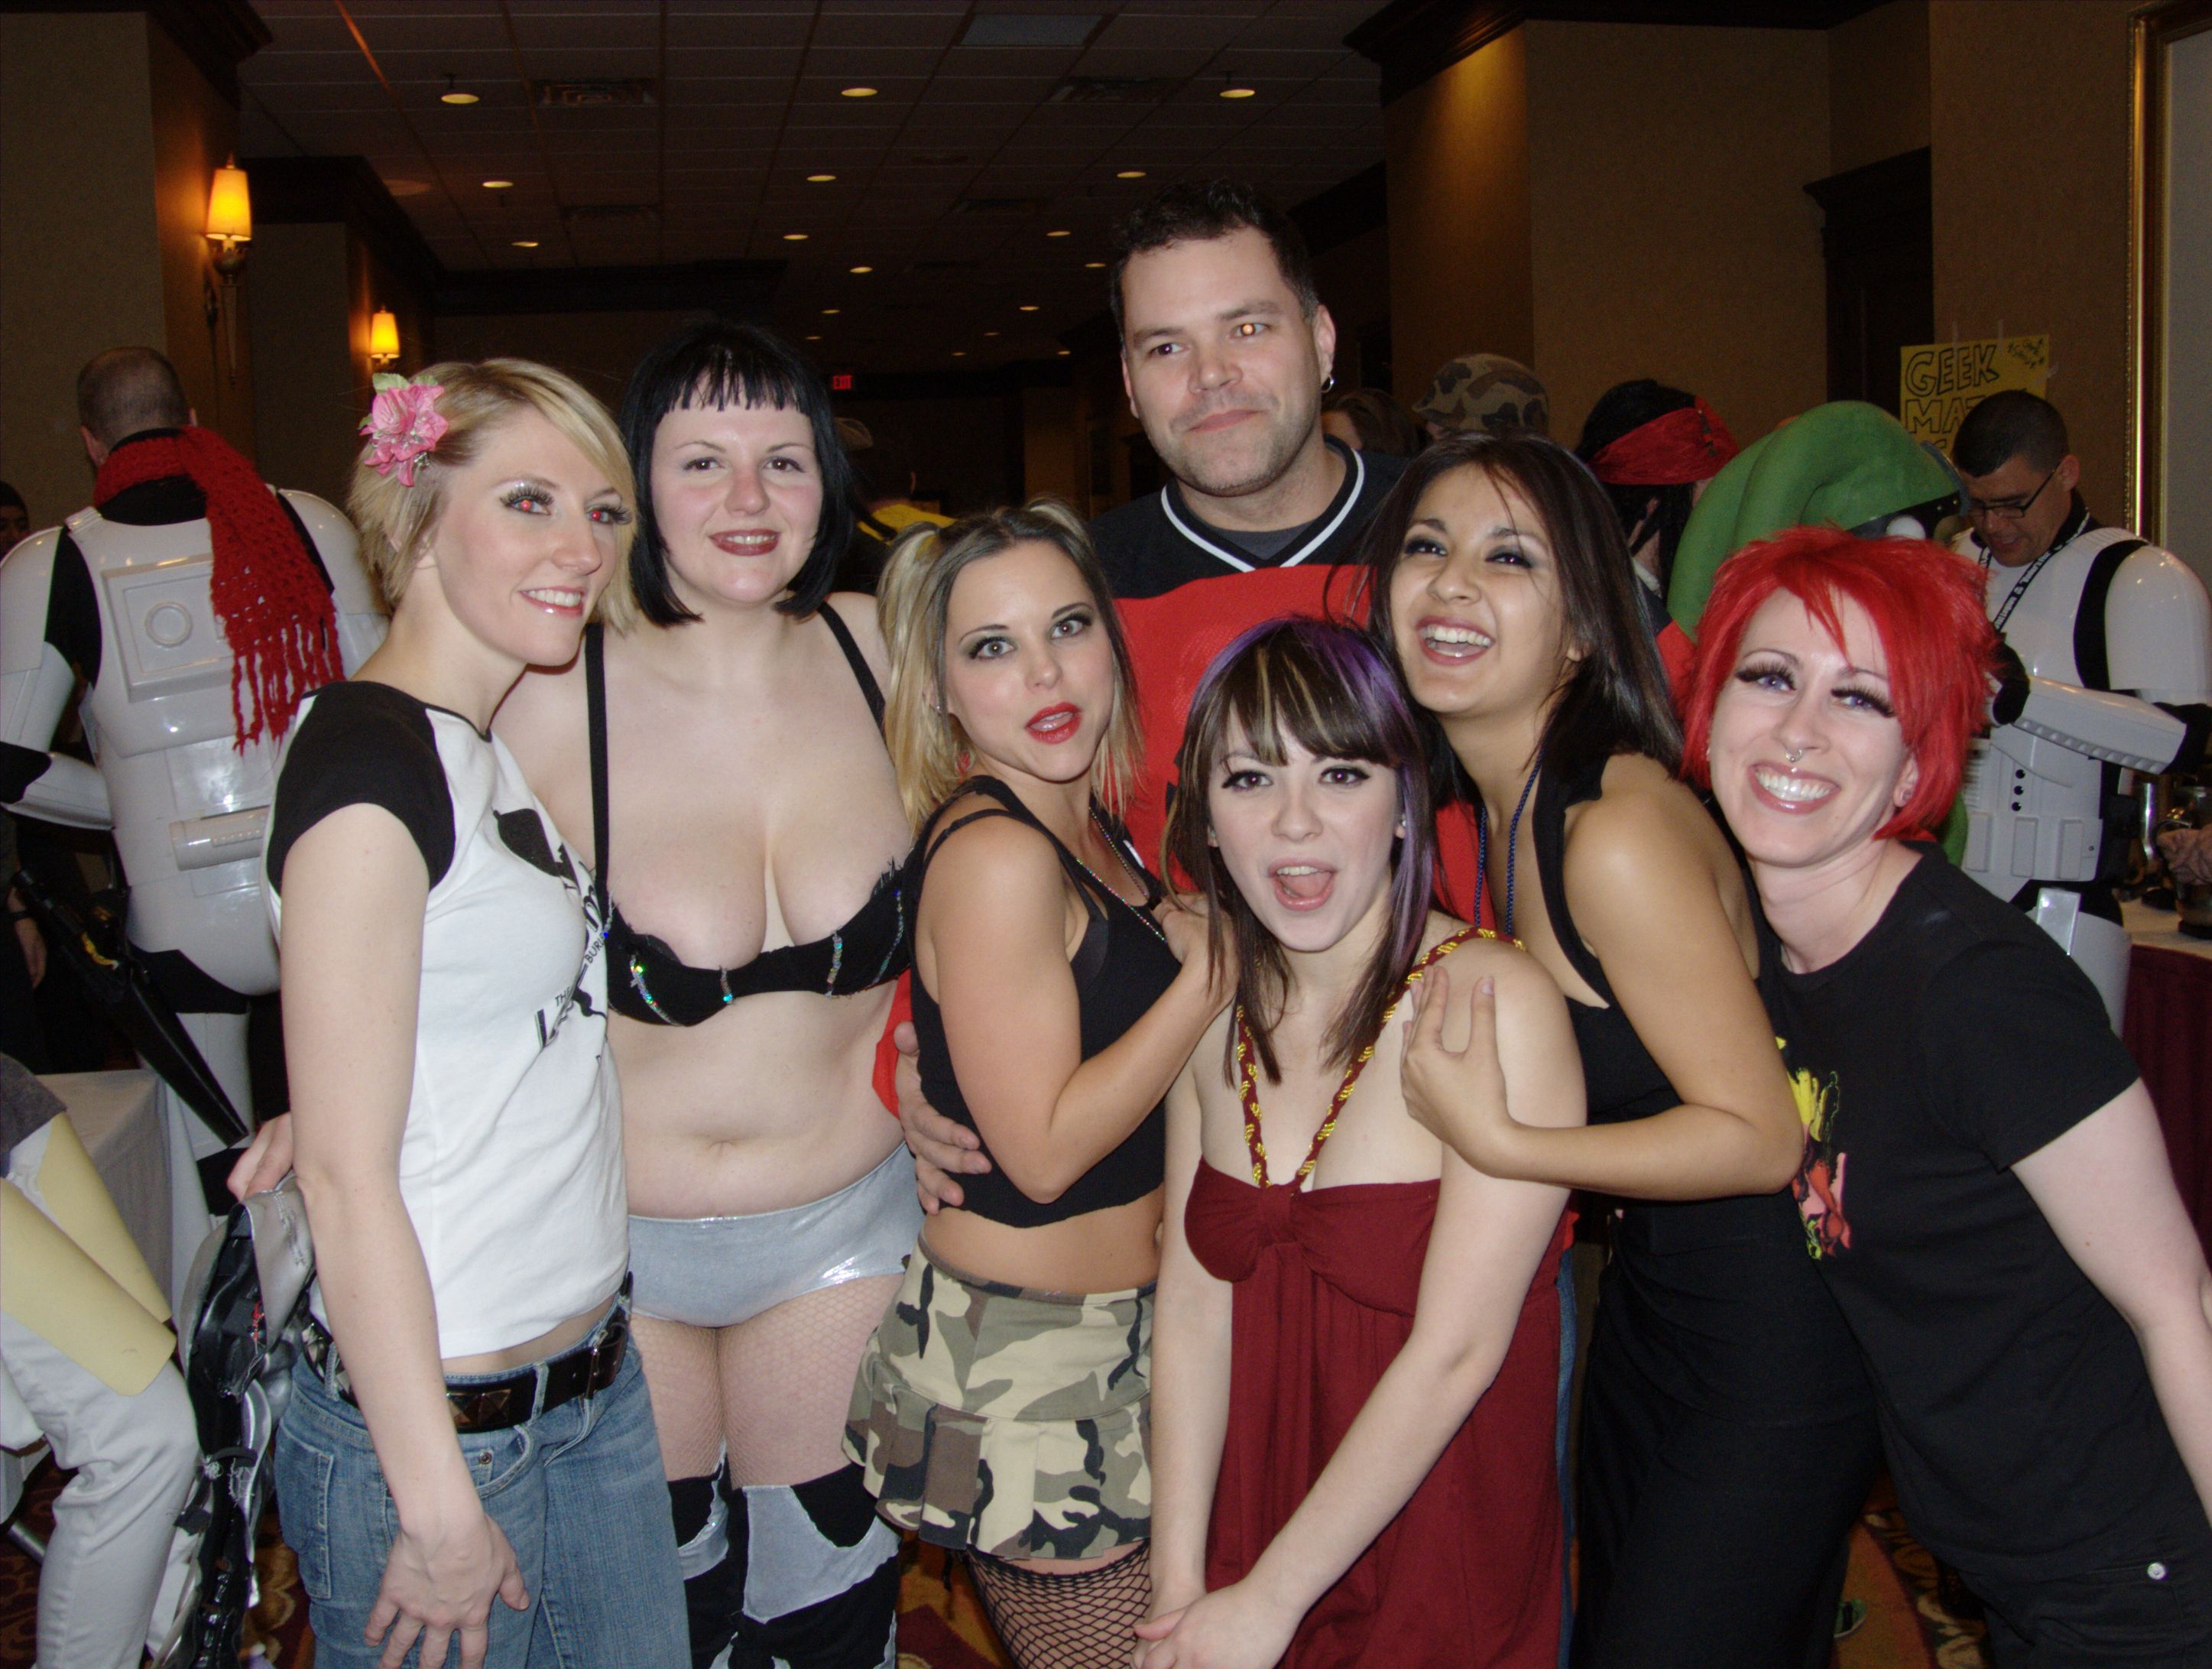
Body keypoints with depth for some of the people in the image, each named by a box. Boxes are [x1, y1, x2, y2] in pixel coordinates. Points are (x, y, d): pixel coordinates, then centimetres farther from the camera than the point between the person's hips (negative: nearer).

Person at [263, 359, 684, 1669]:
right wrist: (437, 1504, -17)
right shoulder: (367, 755, -17)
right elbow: (346, 1177, -19)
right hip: (438, 1415, -8)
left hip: (595, 1376, 8)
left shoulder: (503, 748, 9)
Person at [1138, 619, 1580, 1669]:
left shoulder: (1498, 1006, -21)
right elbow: (1190, 1298, -4)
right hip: (1244, 1534, 4)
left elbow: (1454, 1353, -21)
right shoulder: (1215, 1002, -3)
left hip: (1438, 1584, -4)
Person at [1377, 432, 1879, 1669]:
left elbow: (1762, 1136, -22)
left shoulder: (1618, 834, -27)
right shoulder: (1500, 803, 1)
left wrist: (1496, 1142, -26)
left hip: (1770, 1345, -9)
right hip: (1647, 1299, 9)